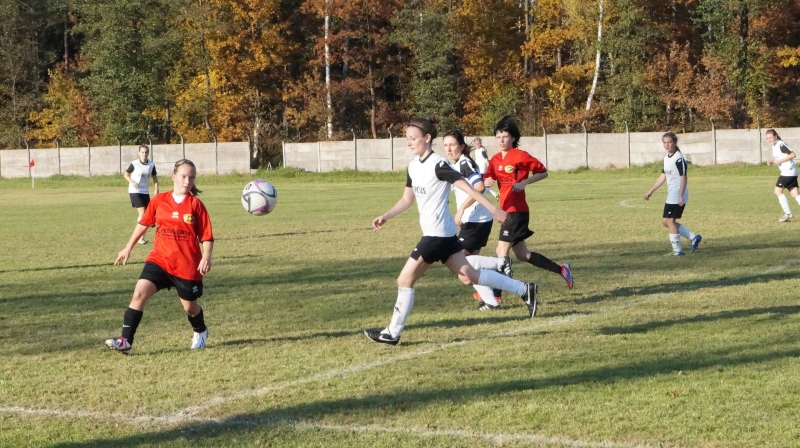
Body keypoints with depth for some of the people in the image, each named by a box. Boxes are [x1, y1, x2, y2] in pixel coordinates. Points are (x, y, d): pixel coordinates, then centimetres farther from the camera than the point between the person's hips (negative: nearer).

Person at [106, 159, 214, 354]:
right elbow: (143, 223, 14)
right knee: (139, 292, -17)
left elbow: (207, 236, -5)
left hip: (187, 265, -2)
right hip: (159, 259, 2)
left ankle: (200, 332, 47)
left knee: (189, 306, 13)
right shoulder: (159, 201, 0)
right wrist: (128, 248, 17)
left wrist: (206, 257, -21)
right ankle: (125, 341, -17)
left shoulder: (196, 205, -6)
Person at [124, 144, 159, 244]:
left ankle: (142, 236, 20)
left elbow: (154, 177, 12)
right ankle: (140, 237, -8)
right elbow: (126, 174, 0)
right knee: (142, 213, -16)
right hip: (135, 191, -5)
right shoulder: (134, 164, -11)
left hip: (145, 192, 5)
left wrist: (156, 189, 0)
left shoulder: (151, 165, 0)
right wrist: (132, 182, -17)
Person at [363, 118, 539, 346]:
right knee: (468, 276, 12)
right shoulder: (414, 166, 11)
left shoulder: (437, 165, -16)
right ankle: (524, 290, 17)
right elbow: (407, 199, 20)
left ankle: (392, 333, 6)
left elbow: (467, 187, -18)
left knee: (405, 280, -3)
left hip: (437, 234, -9)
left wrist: (493, 209, -21)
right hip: (444, 233, 9)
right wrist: (386, 216, 11)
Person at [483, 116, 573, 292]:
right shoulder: (495, 159, 10)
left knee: (502, 251, -10)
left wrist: (524, 182, -16)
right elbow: (486, 180, 2)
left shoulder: (520, 156, -9)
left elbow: (543, 172, -4)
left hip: (517, 211, -8)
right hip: (506, 210, 8)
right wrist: (486, 182, -21)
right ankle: (562, 270, 26)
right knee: (522, 254, 13)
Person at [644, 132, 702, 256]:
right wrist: (651, 191, 23)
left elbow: (683, 178, -18)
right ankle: (693, 237, 16)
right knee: (665, 221, 11)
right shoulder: (666, 158, 12)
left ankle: (677, 250, 2)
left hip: (677, 195, -10)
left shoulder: (678, 158, -16)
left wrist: (680, 196, -23)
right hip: (671, 195, 10)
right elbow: (663, 176, 21)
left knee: (670, 220, -6)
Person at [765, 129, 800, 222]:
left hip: (788, 171, -10)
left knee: (778, 191, -6)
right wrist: (772, 163, 4)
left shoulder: (780, 145, -12)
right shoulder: (774, 146, 18)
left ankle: (788, 213, -4)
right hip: (791, 173, 10)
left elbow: (792, 154, -20)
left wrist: (779, 161, -18)